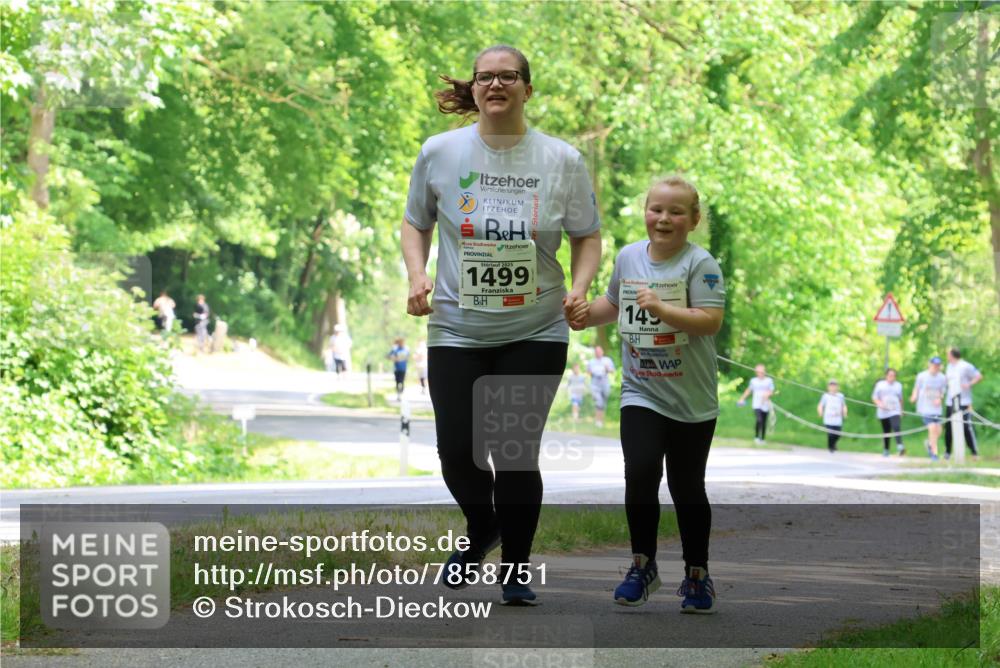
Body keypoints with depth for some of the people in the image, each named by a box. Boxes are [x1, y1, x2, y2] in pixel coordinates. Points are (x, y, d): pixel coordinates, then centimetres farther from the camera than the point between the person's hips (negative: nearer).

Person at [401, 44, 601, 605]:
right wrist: (418, 274, -5)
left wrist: (580, 286, -11)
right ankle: (482, 530, 31)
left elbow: (588, 237, 7)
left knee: (518, 455, 0)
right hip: (457, 332, 1)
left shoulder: (562, 160, -1)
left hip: (536, 334, -1)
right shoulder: (440, 153, 0)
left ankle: (517, 569, 20)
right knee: (457, 453, -3)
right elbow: (416, 223, 12)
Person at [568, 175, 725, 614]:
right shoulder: (629, 257, 4)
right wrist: (585, 316, 6)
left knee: (686, 487, 6)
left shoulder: (700, 264, -11)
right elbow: (615, 302, 23)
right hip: (641, 392, 3)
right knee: (640, 473, -15)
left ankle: (697, 575, 24)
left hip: (692, 400, -3)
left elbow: (710, 320, -22)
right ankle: (643, 566, 3)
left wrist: (661, 309, -31)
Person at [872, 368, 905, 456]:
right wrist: (879, 403, -15)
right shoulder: (880, 385, 4)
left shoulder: (898, 385, 11)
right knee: (886, 432, 5)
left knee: (896, 428, -22)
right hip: (883, 413, 0)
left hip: (895, 412, 0)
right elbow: (874, 397, 4)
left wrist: (901, 410, 25)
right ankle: (885, 450, 20)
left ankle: (900, 447, -34)